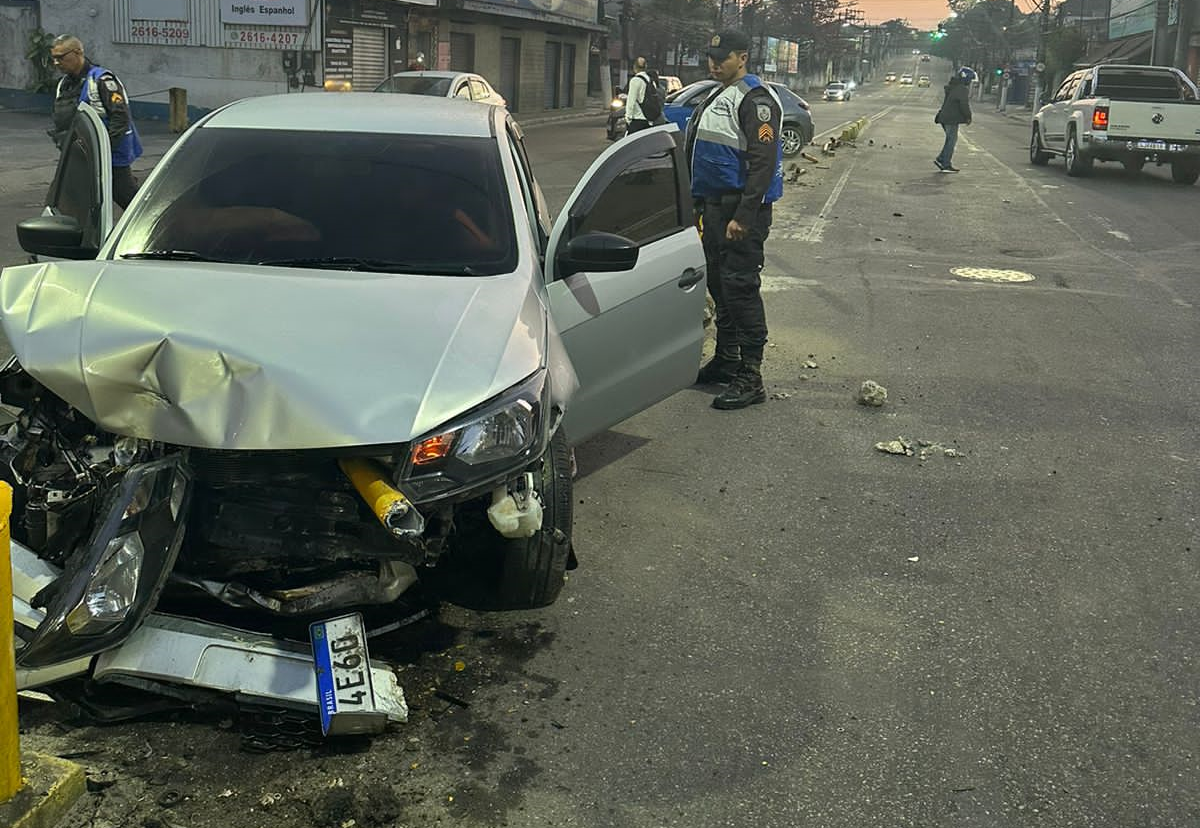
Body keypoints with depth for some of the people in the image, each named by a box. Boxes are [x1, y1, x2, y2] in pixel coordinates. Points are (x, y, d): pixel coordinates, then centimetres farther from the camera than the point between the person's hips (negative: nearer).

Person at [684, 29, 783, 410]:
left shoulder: (756, 100, -13)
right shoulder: (717, 98, 19)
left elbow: (763, 162, -21)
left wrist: (743, 216, -26)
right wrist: (700, 205, 21)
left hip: (742, 209, -10)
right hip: (714, 205, 10)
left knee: (740, 288, -10)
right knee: (718, 284, 16)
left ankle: (750, 378, -6)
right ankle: (725, 360, 29)